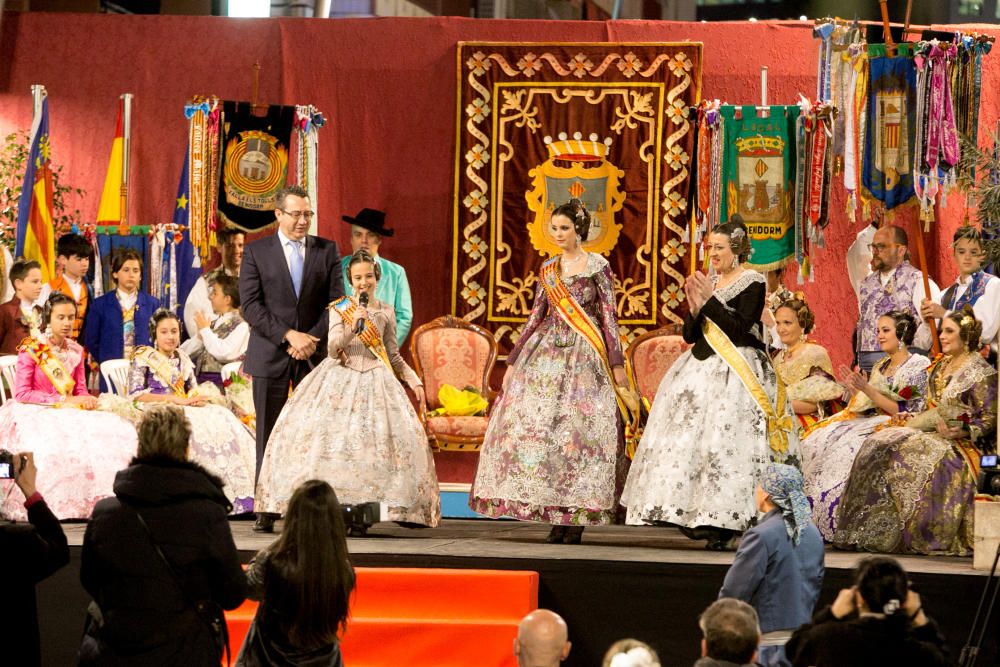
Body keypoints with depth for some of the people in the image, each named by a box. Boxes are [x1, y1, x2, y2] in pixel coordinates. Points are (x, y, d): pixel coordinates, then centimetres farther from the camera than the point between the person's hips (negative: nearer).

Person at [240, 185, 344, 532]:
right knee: (268, 436, 0)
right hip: (270, 356, -1)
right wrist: (289, 335, -13)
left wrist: (311, 339, -10)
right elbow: (250, 305, -3)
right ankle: (266, 509, 2)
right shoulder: (256, 252, 4)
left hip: (314, 354, 1)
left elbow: (336, 302, 4)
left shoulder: (327, 250, 8)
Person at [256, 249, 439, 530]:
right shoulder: (339, 308, 5)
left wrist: (414, 380, 8)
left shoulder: (385, 311, 12)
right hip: (340, 379, -2)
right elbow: (333, 348, -3)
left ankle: (364, 507, -11)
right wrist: (352, 328, -18)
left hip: (374, 380, 2)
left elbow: (393, 356, 18)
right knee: (330, 435, -16)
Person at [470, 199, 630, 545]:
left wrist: (617, 363, -7)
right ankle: (554, 517, 0)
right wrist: (512, 362, 13)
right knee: (538, 423, -4)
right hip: (546, 352, 4)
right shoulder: (548, 269, 13)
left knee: (579, 425, -9)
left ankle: (575, 518, -5)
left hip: (584, 355, -4)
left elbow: (609, 317, -1)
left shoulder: (598, 266, 1)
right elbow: (535, 317, 16)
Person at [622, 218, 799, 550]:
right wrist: (694, 308, -6)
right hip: (702, 368, 8)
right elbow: (690, 335, 13)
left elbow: (741, 330, -15)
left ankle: (722, 523, -15)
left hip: (736, 372, -8)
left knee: (725, 441, -16)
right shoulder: (708, 282, 15)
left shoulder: (752, 283, -4)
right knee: (686, 435, 2)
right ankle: (693, 513, 5)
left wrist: (710, 301, -15)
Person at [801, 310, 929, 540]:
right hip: (870, 422, 8)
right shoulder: (880, 367, 21)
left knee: (849, 446, -33)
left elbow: (900, 410, -11)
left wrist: (867, 390, -15)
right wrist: (855, 390, 2)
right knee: (819, 439, -14)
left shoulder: (918, 366, -3)